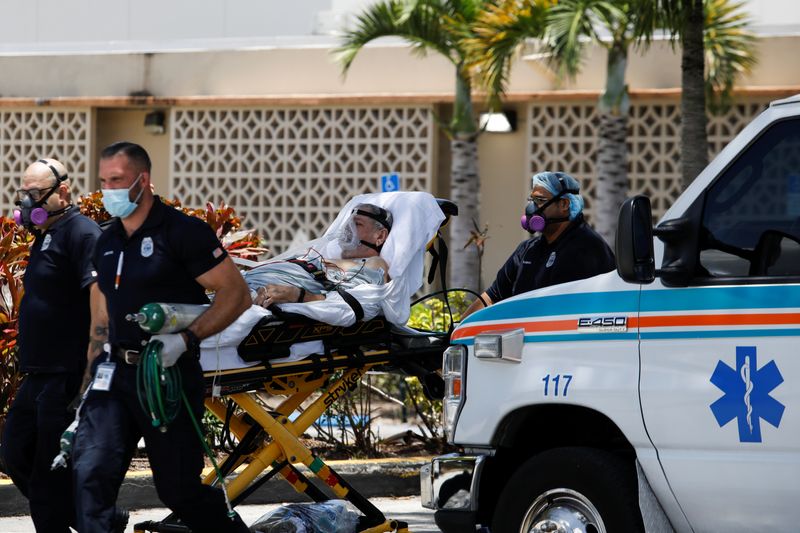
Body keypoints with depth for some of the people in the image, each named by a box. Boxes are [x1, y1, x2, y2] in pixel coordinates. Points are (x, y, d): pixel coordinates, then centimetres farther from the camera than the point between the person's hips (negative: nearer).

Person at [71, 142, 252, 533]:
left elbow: (237, 295, -11)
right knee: (90, 472, -11)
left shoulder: (183, 232, -8)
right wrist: (92, 375, 16)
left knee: (179, 489, 4)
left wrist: (186, 339, -21)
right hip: (114, 375, 6)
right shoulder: (107, 243, 12)